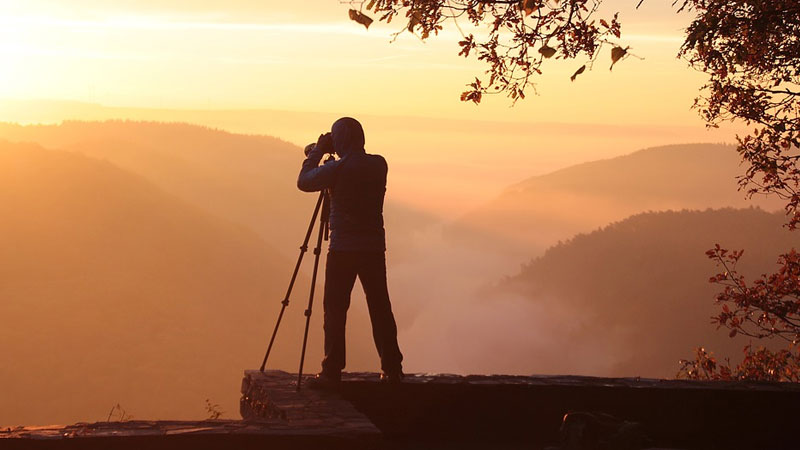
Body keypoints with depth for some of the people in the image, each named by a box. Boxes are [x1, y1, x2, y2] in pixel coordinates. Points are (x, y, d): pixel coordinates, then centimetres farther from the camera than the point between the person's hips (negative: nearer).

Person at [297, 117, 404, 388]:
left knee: (335, 309, 0)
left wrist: (318, 151, 9)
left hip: (343, 248, -5)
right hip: (374, 246, 5)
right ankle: (392, 369, 14)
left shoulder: (338, 168, -13)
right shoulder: (379, 165, 4)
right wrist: (322, 153, 21)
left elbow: (304, 181, -1)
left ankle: (332, 373, -3)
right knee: (380, 307, 11)